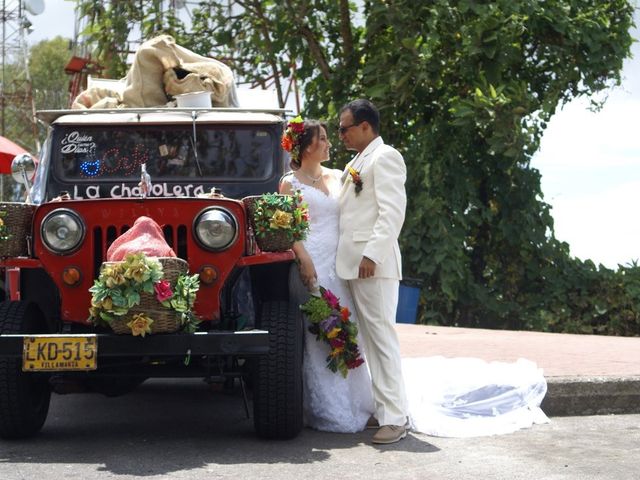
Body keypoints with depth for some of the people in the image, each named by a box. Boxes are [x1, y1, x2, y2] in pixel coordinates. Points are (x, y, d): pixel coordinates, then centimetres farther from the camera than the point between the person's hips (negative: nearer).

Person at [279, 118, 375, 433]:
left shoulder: (337, 177, 16)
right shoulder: (290, 182, 1)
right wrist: (304, 259, -17)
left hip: (339, 263, 5)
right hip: (311, 262, -5)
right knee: (317, 334, -6)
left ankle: (352, 404, 12)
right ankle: (326, 410, -1)